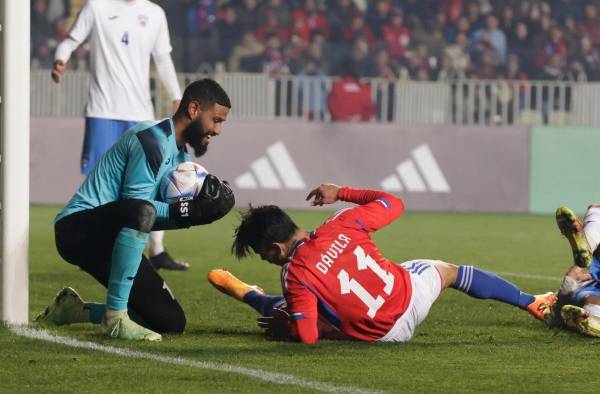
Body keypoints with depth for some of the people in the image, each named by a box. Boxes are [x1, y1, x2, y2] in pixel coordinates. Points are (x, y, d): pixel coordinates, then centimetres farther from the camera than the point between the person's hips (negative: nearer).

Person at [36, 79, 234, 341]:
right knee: (141, 212, -41)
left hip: (107, 238, 10)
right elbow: (136, 206, -20)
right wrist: (187, 212, -23)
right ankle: (115, 316, -35)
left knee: (172, 322, 2)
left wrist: (199, 208, -7)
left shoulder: (180, 156, 15)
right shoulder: (153, 140, -15)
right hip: (77, 228, -10)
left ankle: (75, 311, 19)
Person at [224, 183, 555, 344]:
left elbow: (306, 336, -25)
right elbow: (393, 203, 4)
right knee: (447, 271, 34)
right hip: (412, 292, 3)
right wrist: (340, 193, 12)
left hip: (386, 333, -3)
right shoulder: (341, 225, -11)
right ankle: (532, 302, 46)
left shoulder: (295, 275, -20)